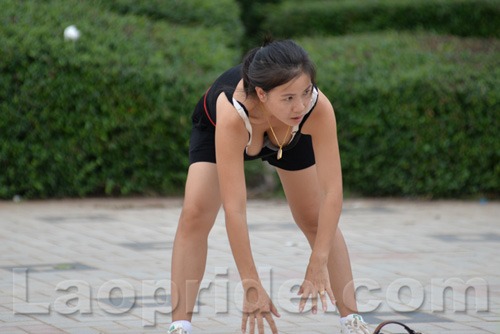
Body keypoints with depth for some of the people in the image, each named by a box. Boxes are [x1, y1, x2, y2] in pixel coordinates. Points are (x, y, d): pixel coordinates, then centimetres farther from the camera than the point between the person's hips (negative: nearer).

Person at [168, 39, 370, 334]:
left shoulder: (319, 108, -43)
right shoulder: (233, 114, -48)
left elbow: (332, 191, -39)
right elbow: (234, 209, -47)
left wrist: (318, 265, -43)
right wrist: (251, 285, -47)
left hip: (290, 137, 2)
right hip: (215, 130, -2)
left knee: (318, 220, 0)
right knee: (195, 215, -18)